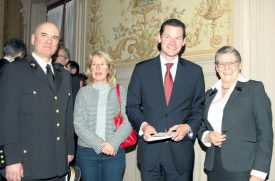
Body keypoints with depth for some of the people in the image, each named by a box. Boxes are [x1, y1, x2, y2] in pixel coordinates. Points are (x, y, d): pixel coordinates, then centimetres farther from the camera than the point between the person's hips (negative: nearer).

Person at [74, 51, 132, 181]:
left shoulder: (121, 91, 5)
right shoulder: (83, 92, 5)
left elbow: (128, 122, -1)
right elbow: (78, 124, -1)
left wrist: (113, 143, -15)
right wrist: (99, 145, -12)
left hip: (114, 152, 0)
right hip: (87, 152, 1)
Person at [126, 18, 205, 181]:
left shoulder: (195, 71, 5)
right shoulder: (142, 69, 4)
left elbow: (199, 109, 6)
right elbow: (132, 106, 5)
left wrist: (188, 127, -12)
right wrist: (143, 125, -12)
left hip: (181, 152, 0)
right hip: (149, 150, 0)